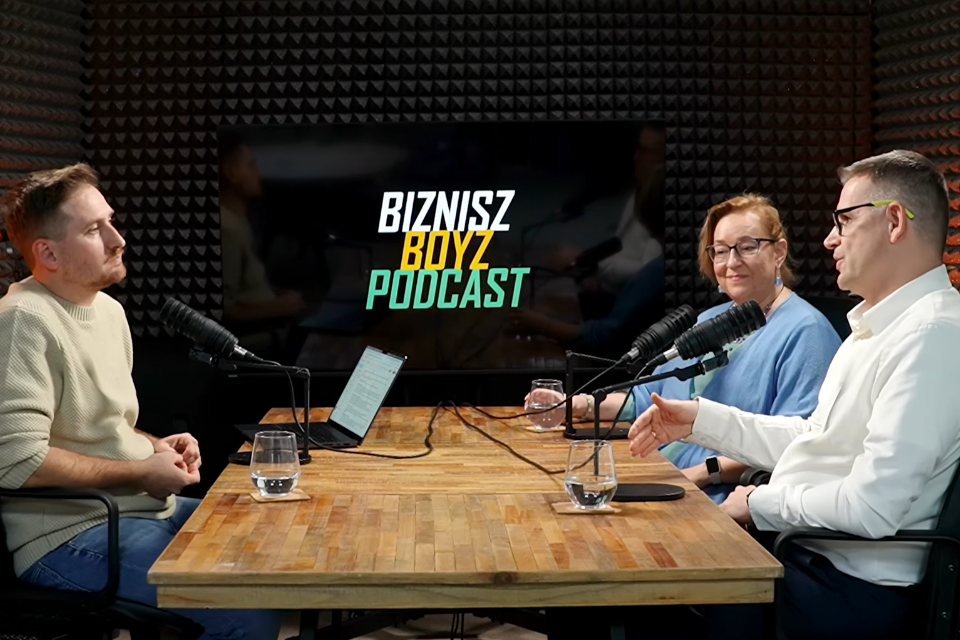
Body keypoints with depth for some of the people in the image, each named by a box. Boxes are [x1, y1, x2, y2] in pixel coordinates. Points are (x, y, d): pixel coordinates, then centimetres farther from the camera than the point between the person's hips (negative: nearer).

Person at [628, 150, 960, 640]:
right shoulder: (876, 326, 14)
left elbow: (870, 508, -26)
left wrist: (761, 503, -11)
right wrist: (700, 419, 15)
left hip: (851, 591, -9)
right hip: (791, 542, 9)